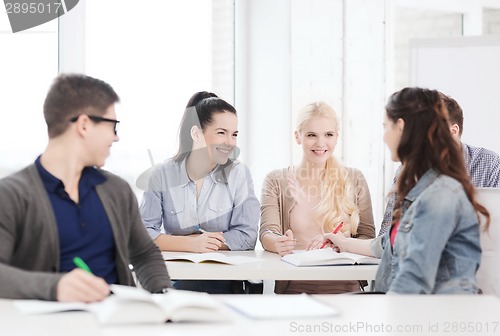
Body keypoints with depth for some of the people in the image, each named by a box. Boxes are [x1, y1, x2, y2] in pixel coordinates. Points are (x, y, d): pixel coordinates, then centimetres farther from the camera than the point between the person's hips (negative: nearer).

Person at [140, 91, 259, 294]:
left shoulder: (239, 174, 4)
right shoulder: (163, 174, 3)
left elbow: (247, 237, -5)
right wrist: (190, 244, -20)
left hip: (225, 284, 0)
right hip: (173, 281, 0)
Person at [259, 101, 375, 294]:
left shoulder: (354, 179, 15)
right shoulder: (276, 181, 13)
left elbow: (368, 239, 11)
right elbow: (267, 233, 0)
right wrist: (279, 243, -24)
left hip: (344, 289, 0)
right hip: (293, 288, 0)